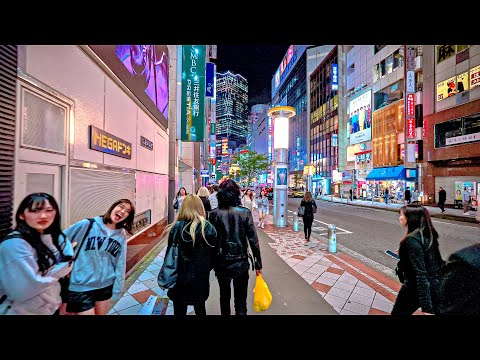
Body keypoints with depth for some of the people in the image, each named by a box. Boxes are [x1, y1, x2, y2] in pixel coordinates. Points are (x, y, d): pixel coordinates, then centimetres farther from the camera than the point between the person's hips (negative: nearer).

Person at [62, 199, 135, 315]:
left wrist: (117, 289, 2)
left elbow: (120, 264, 0)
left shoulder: (121, 235, -2)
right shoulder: (86, 225, -14)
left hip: (106, 286, 4)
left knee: (102, 313, 23)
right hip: (80, 287, -4)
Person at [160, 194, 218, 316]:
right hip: (201, 278, 1)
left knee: (179, 311, 22)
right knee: (200, 309, 26)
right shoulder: (209, 228, -13)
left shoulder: (176, 228, -15)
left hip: (180, 278, -1)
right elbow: (214, 254, -6)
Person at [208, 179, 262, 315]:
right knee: (241, 301, 17)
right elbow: (253, 240, -11)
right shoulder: (245, 213, -12)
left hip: (222, 263, 1)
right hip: (241, 263, 0)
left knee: (224, 297, 24)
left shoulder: (215, 214, -11)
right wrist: (258, 263, 0)